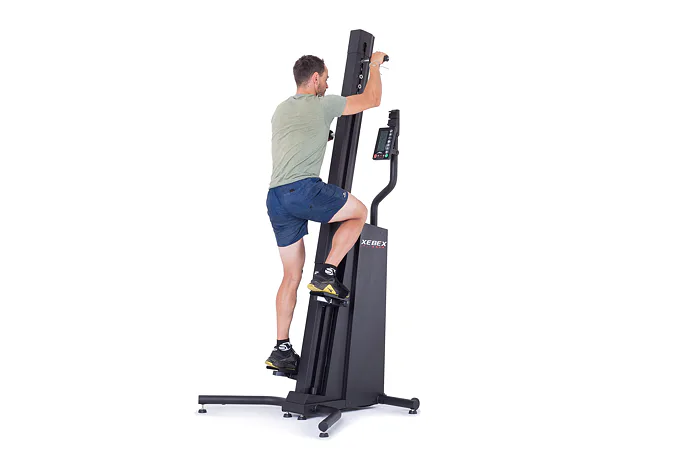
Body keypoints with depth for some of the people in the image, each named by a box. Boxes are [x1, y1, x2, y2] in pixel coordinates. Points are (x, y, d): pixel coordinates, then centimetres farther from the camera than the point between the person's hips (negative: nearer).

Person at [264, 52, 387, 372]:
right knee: (359, 212, 17)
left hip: (275, 198, 7)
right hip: (304, 190, -7)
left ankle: (281, 350, 13)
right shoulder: (322, 105, 6)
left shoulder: (281, 110, 26)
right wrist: (375, 64, 30)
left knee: (292, 275, 13)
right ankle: (327, 273, 3)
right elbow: (372, 99, 14)